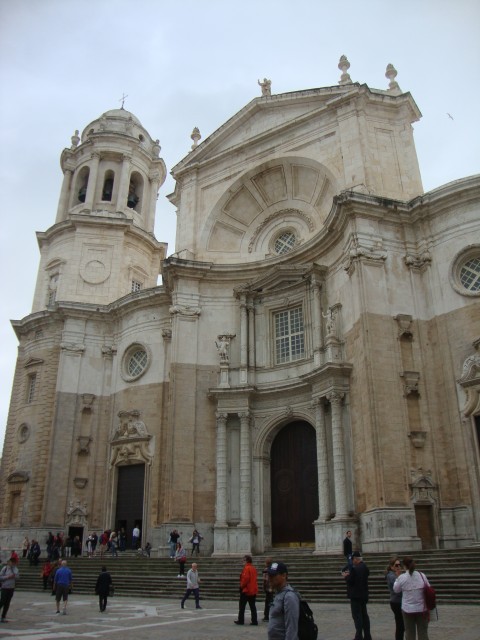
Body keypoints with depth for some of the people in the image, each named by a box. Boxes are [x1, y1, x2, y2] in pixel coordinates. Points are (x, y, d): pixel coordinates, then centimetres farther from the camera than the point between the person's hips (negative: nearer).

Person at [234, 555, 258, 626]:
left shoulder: (246, 568, -15)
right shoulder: (253, 568, 9)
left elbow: (245, 578, -23)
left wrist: (242, 586, -9)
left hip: (246, 590, -7)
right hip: (253, 590, 8)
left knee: (242, 606, 4)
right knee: (253, 607, 9)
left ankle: (240, 620, 8)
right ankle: (254, 621, 8)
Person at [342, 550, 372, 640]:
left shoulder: (355, 569, -21)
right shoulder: (365, 567, 8)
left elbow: (350, 581, -20)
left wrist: (346, 576, -2)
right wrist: (350, 574, 8)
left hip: (356, 596, -9)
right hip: (363, 595, 9)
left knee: (357, 616, -2)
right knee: (364, 615, 15)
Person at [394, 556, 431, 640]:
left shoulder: (402, 577, -13)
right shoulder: (422, 575, -7)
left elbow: (396, 590, 3)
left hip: (408, 609, -1)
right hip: (422, 609, 2)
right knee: (423, 633, 11)